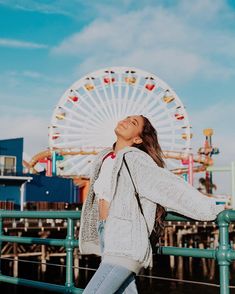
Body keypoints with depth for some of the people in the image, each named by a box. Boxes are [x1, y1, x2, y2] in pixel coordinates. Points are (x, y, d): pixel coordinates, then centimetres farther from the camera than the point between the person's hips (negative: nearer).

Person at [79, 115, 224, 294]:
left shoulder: (136, 160, -8)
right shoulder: (103, 159, 14)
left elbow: (172, 187, -13)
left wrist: (212, 209, -17)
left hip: (124, 245, -7)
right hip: (107, 240, 7)